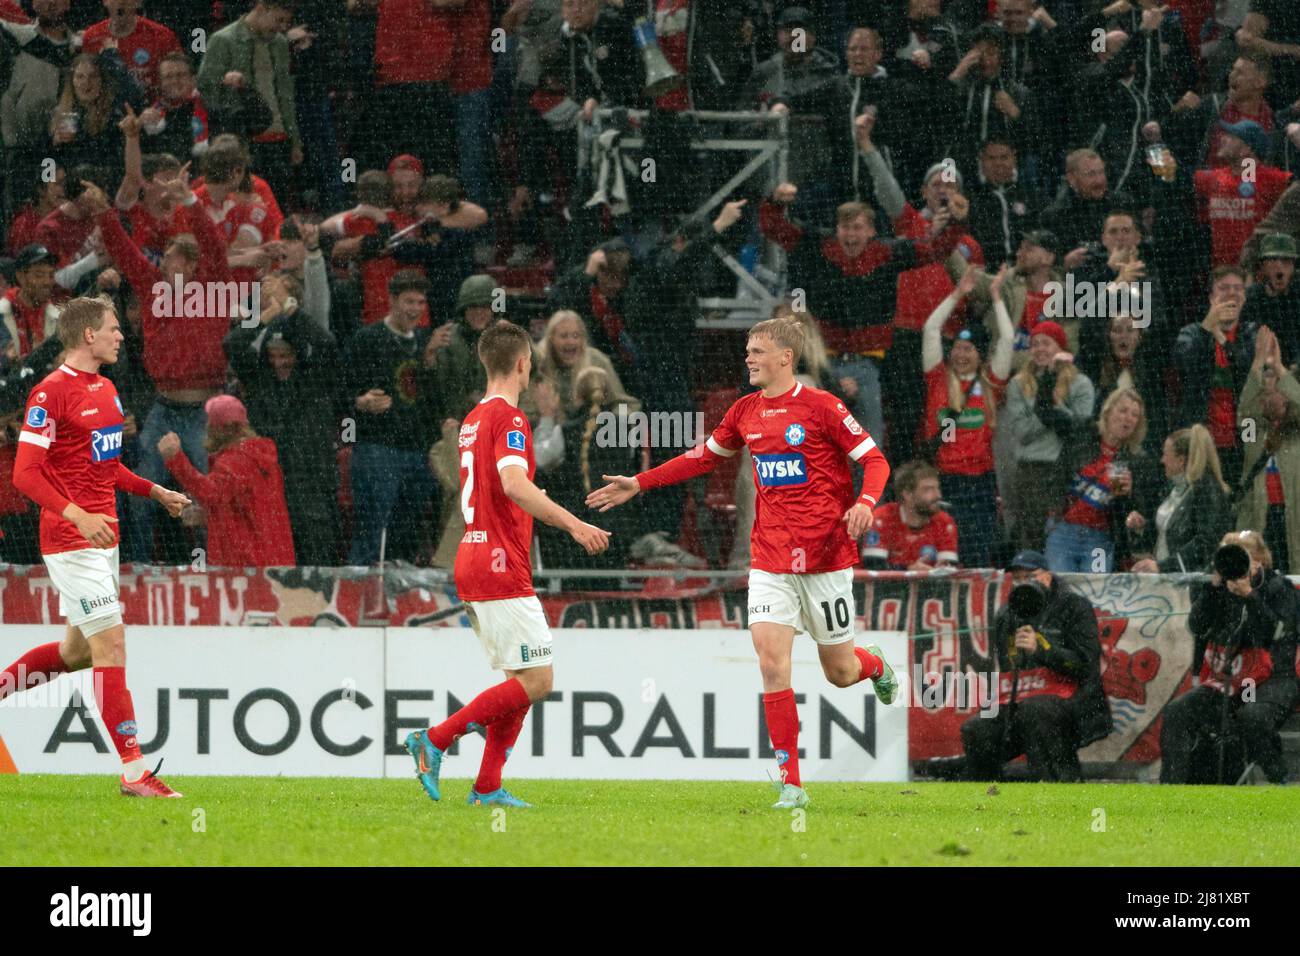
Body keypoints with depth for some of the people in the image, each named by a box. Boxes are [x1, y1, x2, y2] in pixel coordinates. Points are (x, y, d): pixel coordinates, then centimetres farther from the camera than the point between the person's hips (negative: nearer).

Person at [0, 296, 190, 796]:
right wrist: (78, 516, -29)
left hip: (101, 536, 9)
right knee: (111, 643, -12)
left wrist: (154, 491, 15)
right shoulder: (52, 392, -14)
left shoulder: (105, 389, 14)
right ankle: (134, 771, -12)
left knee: (79, 650, 14)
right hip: (70, 542, -9)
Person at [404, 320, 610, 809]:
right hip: (500, 567, -10)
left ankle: (487, 787, 6)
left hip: (472, 561, 10)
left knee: (522, 681, 11)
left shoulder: (474, 418, 17)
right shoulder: (509, 418, -12)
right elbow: (514, 484, -28)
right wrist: (573, 524, -34)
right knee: (536, 681, -9)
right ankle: (435, 740, -10)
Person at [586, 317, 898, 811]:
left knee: (840, 671, 5)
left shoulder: (821, 407, -9)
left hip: (825, 557, -4)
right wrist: (638, 484, 20)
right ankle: (791, 784, -10)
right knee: (771, 658, -13)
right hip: (770, 560, 4)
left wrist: (865, 503, -27)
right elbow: (704, 457, 23)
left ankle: (877, 666, 45)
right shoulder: (745, 412, 8)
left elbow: (874, 460, -7)